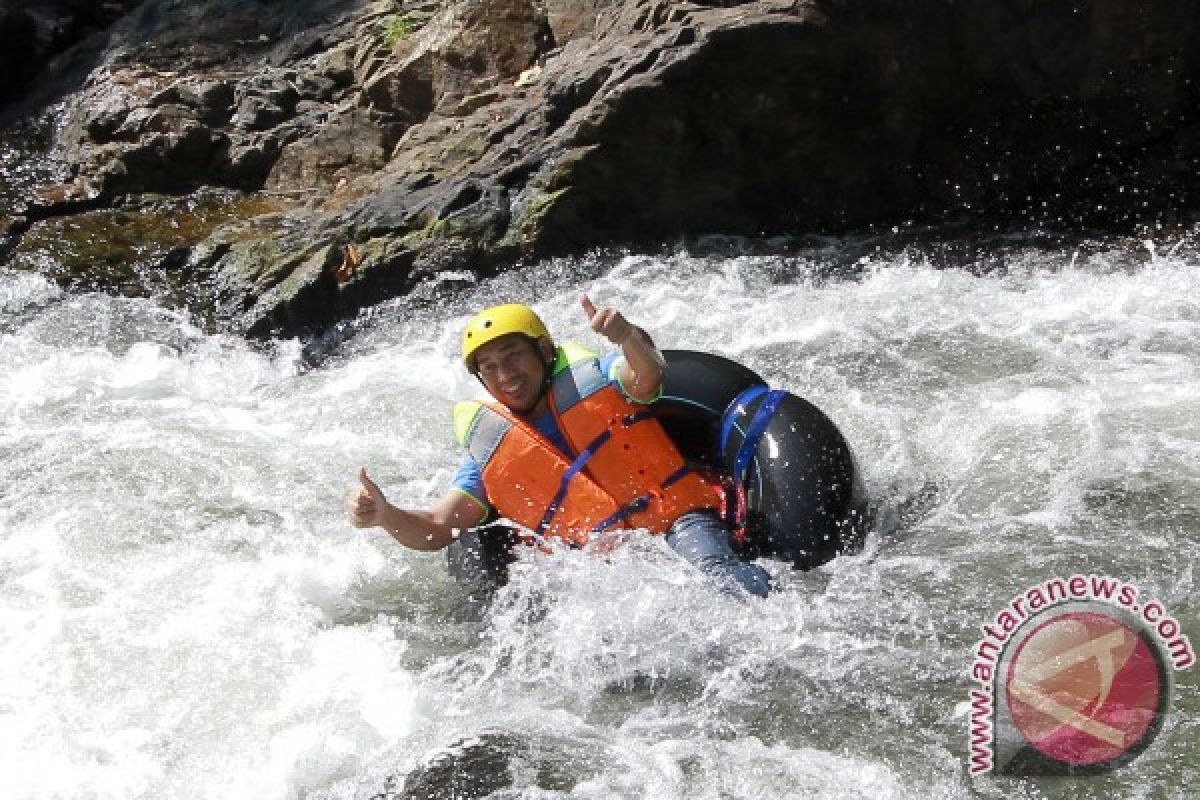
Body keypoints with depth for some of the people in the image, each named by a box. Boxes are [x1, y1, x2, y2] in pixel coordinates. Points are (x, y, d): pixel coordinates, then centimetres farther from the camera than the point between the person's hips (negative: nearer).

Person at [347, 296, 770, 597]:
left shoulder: (593, 378, 10)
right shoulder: (489, 453, 16)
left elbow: (647, 375, -12)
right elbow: (436, 529, 12)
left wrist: (629, 338, -37)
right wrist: (383, 515, -10)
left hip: (676, 520, -2)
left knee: (718, 578, -35)